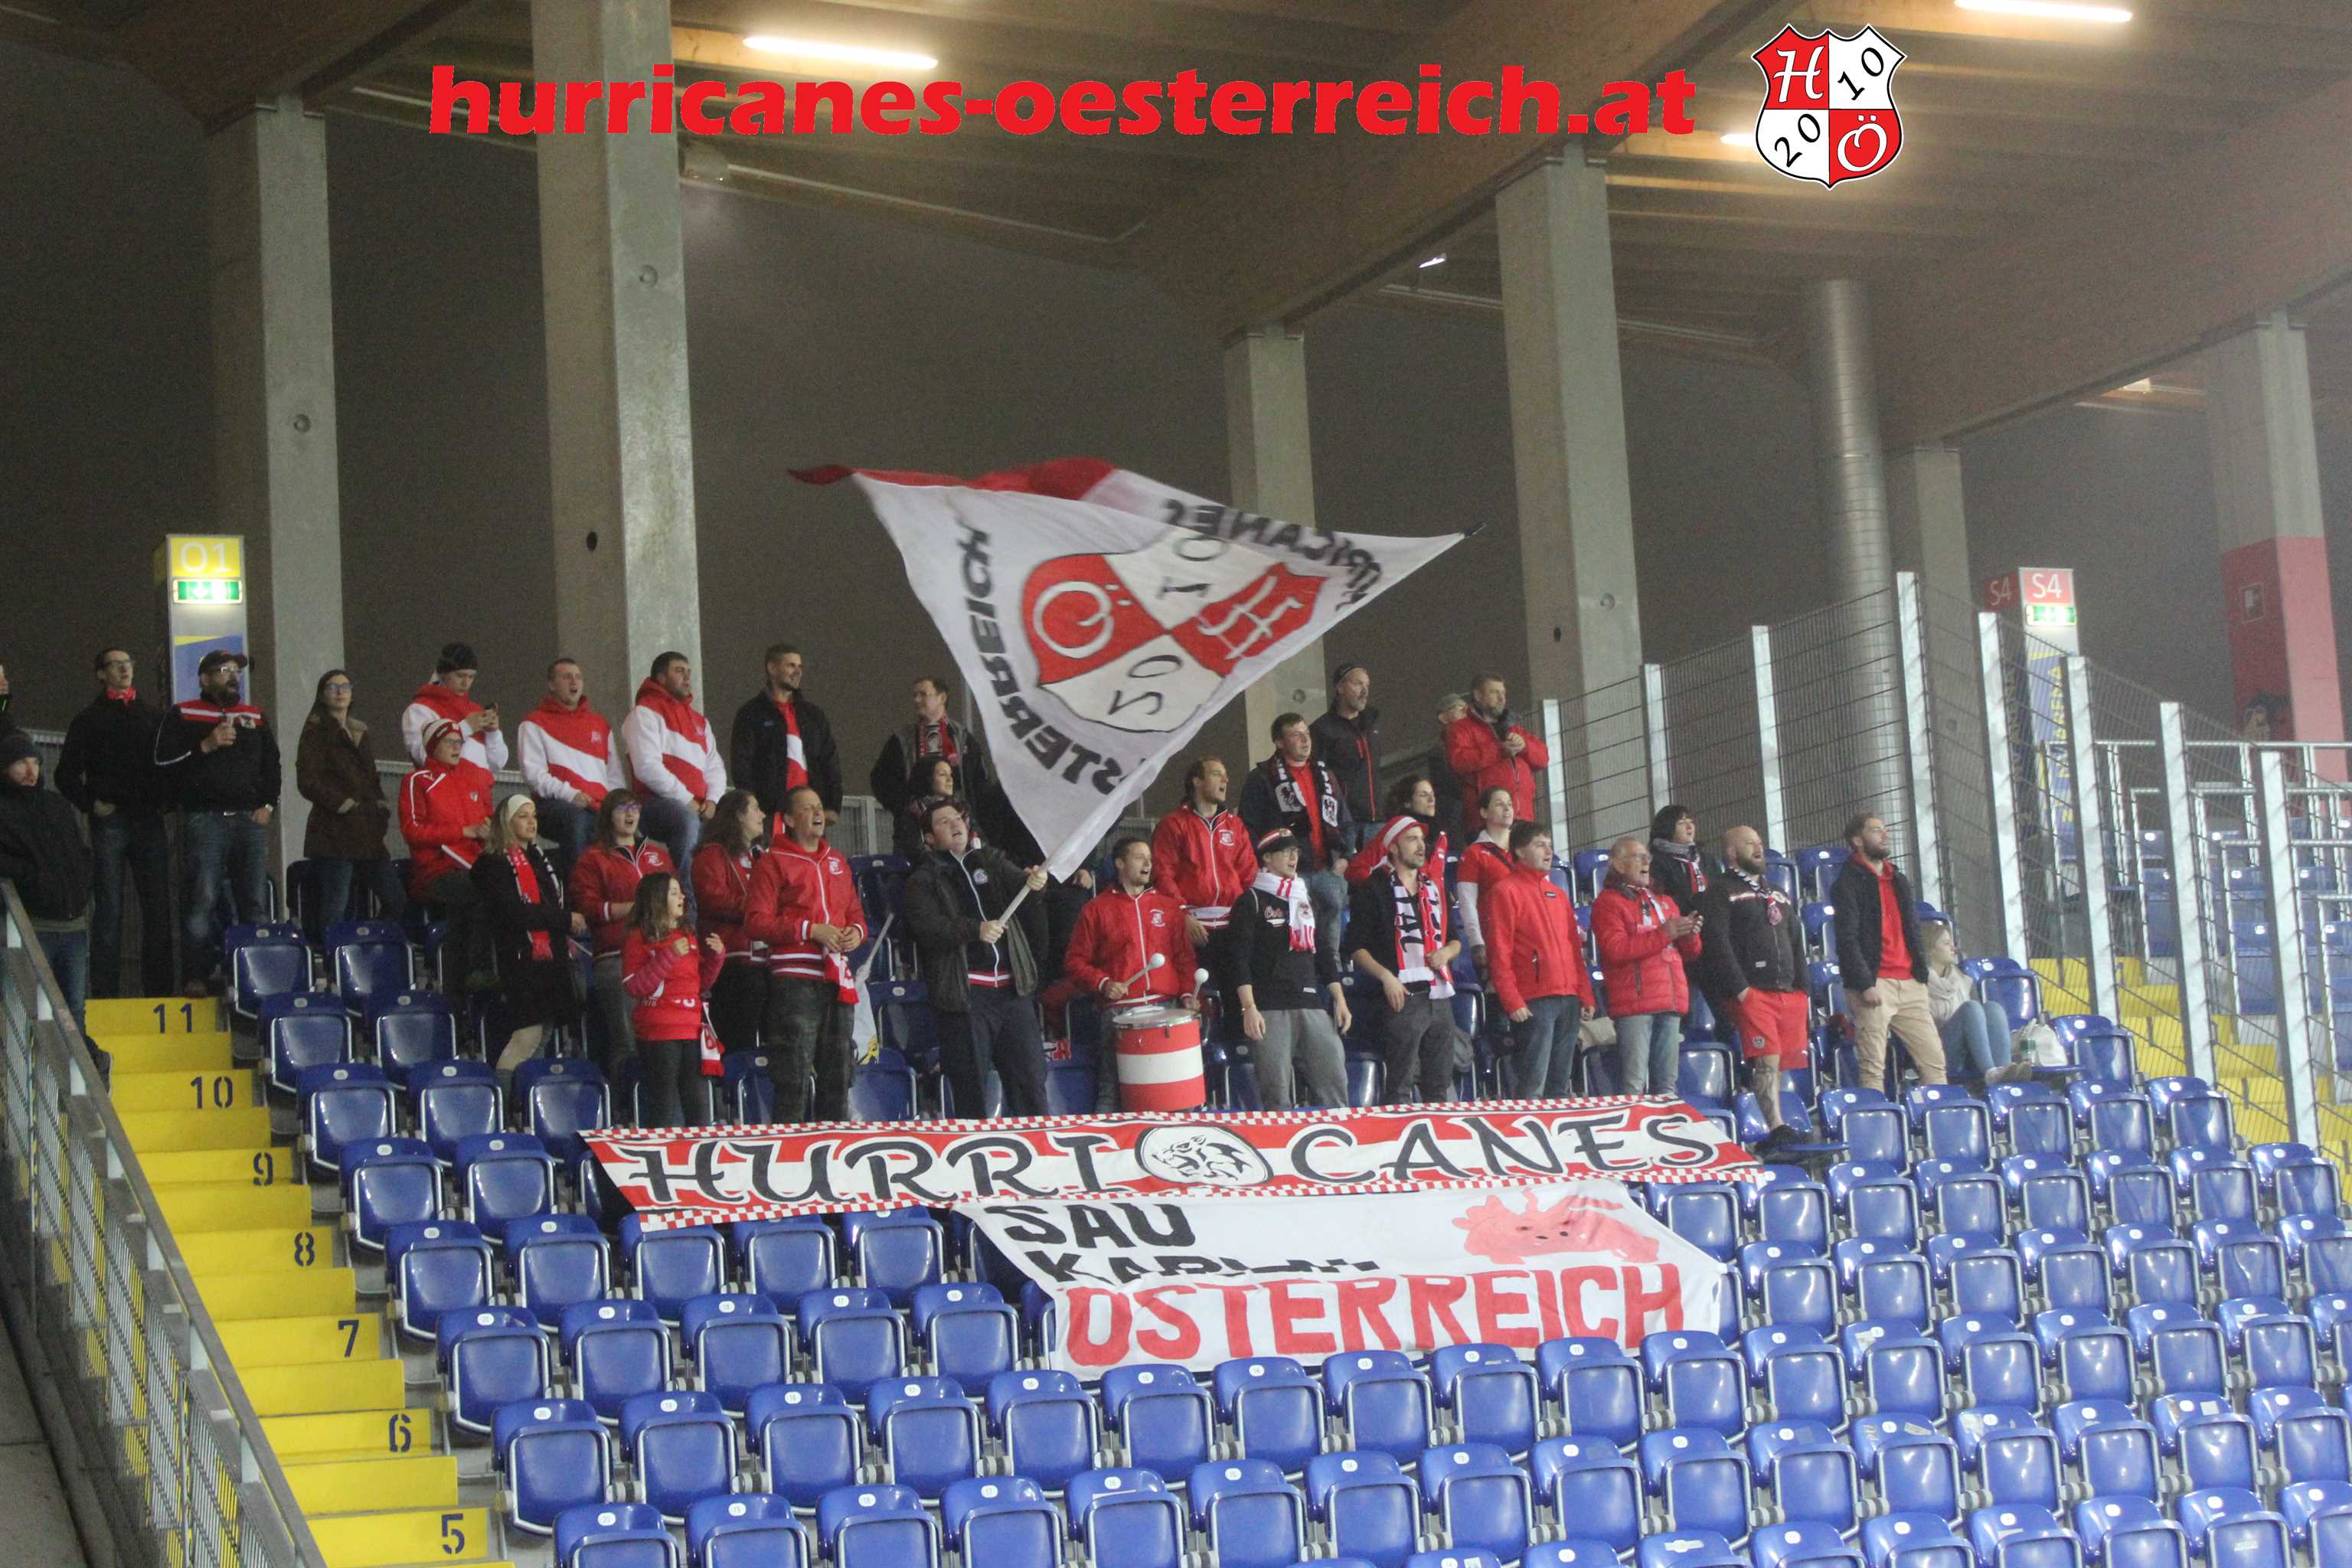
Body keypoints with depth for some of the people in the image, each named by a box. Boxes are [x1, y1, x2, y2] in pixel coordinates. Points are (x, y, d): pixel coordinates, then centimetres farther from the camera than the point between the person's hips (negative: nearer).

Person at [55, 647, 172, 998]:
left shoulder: (152, 716, 17)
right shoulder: (89, 720, 8)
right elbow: (66, 774, 6)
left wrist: (165, 799, 4)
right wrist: (90, 804, -7)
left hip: (149, 821, 3)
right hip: (110, 821, -3)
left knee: (158, 906, 0)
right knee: (108, 908, -5)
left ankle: (159, 988, 3)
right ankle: (105, 991, -4)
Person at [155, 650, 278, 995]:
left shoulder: (255, 718, 20)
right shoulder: (182, 716, 6)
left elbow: (272, 766, 25)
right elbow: (164, 761, -4)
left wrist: (268, 805, 10)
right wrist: (206, 746, -13)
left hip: (251, 820, 4)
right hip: (205, 819, -4)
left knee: (255, 901, 1)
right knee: (203, 899, -11)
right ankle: (200, 975, -8)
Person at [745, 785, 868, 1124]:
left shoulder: (837, 861, 20)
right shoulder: (773, 863, -1)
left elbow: (855, 912, 27)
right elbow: (756, 923, -10)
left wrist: (856, 931, 3)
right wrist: (810, 930, -16)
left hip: (836, 978, 7)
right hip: (795, 980, -6)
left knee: (838, 1071, 10)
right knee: (794, 1074, -9)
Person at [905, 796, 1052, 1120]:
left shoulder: (992, 861, 18)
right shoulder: (924, 880, 6)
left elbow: (1017, 885, 1)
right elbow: (926, 926, -11)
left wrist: (1034, 883, -23)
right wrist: (976, 929, -24)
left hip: (1013, 988, 3)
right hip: (965, 994, -3)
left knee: (1030, 1080, 1)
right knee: (970, 1087, -3)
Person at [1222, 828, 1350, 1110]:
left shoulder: (1306, 901, 20)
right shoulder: (1251, 902, 2)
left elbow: (1325, 955, 23)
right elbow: (1238, 959, -6)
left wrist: (1339, 1000, 13)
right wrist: (1248, 1008, -15)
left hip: (1311, 1006, 6)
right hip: (1269, 1009, -5)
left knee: (1334, 1081, -3)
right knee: (1277, 1091, -9)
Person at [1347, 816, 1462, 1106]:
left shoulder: (1435, 887, 20)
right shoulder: (1374, 889, -1)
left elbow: (1455, 937, 28)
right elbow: (1357, 946, -5)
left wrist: (1447, 951, 4)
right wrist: (1385, 976, -17)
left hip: (1439, 998, 7)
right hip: (1403, 998, -7)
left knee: (1441, 1086, 8)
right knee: (1401, 1087, -8)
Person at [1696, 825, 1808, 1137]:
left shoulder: (1779, 895, 26)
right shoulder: (1721, 892, 2)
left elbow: (1796, 945, 27)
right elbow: (1717, 942, -9)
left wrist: (1803, 990, 15)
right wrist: (1739, 988, -17)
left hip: (1789, 993, 7)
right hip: (1751, 992, -7)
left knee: (1781, 1064, 2)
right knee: (1767, 1060, -18)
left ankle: (1775, 1127, 5)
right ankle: (1776, 1127, -26)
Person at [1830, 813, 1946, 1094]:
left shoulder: (1899, 880, 22)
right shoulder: (1848, 883, -1)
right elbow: (1847, 939, -9)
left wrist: (1921, 974, 14)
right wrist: (1865, 984, -17)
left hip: (1909, 985, 7)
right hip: (1874, 986, -7)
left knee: (1934, 1060, 1)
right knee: (1874, 1069, -8)